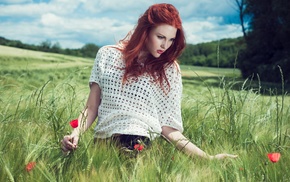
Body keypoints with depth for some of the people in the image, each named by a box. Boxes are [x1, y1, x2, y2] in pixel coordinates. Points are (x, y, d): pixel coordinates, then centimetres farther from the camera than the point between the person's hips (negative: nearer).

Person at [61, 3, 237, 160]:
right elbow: (92, 108, 11)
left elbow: (168, 127, 2)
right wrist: (76, 134, -6)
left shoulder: (169, 70, 6)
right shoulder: (108, 55, 8)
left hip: (138, 142, 0)